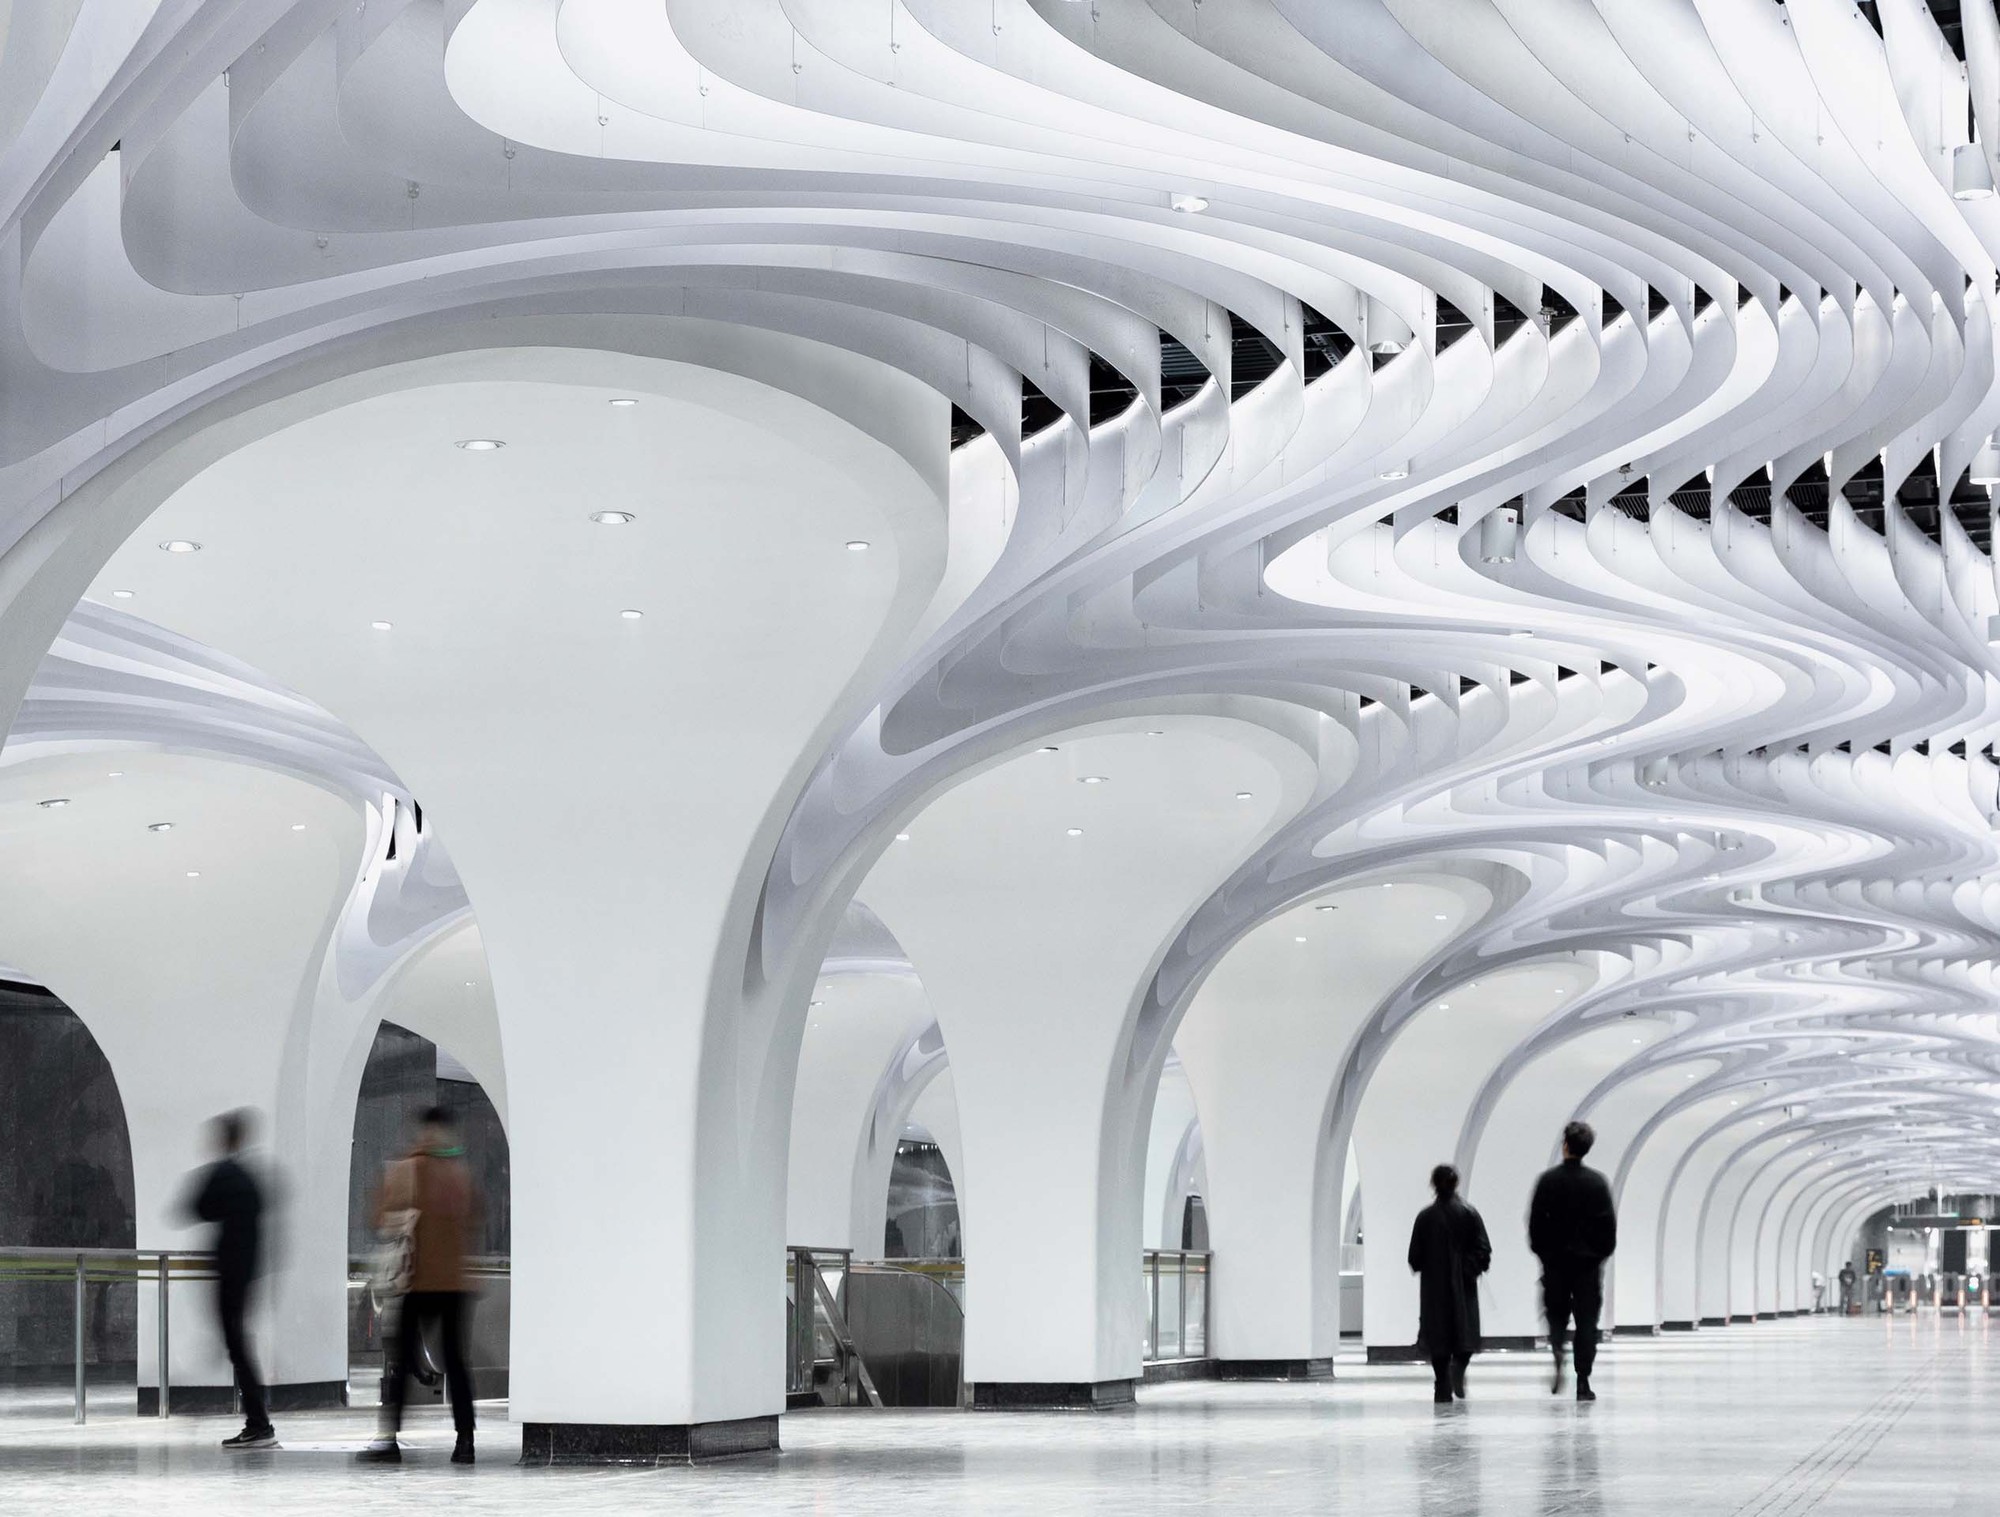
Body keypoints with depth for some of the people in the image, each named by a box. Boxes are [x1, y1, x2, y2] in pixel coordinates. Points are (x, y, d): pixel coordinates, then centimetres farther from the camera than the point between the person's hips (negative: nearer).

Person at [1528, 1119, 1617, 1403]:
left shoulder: (1548, 1180, -3)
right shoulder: (1597, 1182, -2)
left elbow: (1536, 1221, -2)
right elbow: (1609, 1223, -1)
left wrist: (1542, 1251, 9)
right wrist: (1603, 1252, 10)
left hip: (1555, 1261, 0)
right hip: (1588, 1261, 0)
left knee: (1557, 1314, 14)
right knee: (1586, 1321, 4)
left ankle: (1558, 1354, -16)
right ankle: (1583, 1383, 0)